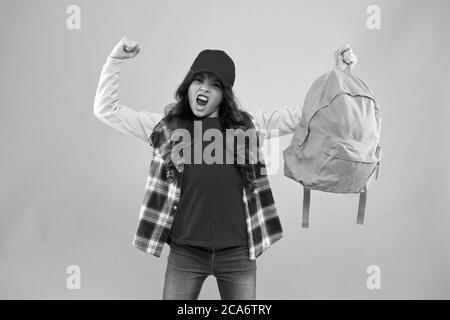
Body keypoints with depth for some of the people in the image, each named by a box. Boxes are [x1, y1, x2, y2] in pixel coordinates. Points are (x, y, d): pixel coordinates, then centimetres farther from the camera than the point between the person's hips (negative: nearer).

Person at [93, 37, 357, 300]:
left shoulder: (248, 124, 5)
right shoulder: (166, 126, 5)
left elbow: (304, 114, 5)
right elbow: (106, 109, 5)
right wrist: (115, 60, -4)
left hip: (238, 253, 1)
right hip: (185, 252, 0)